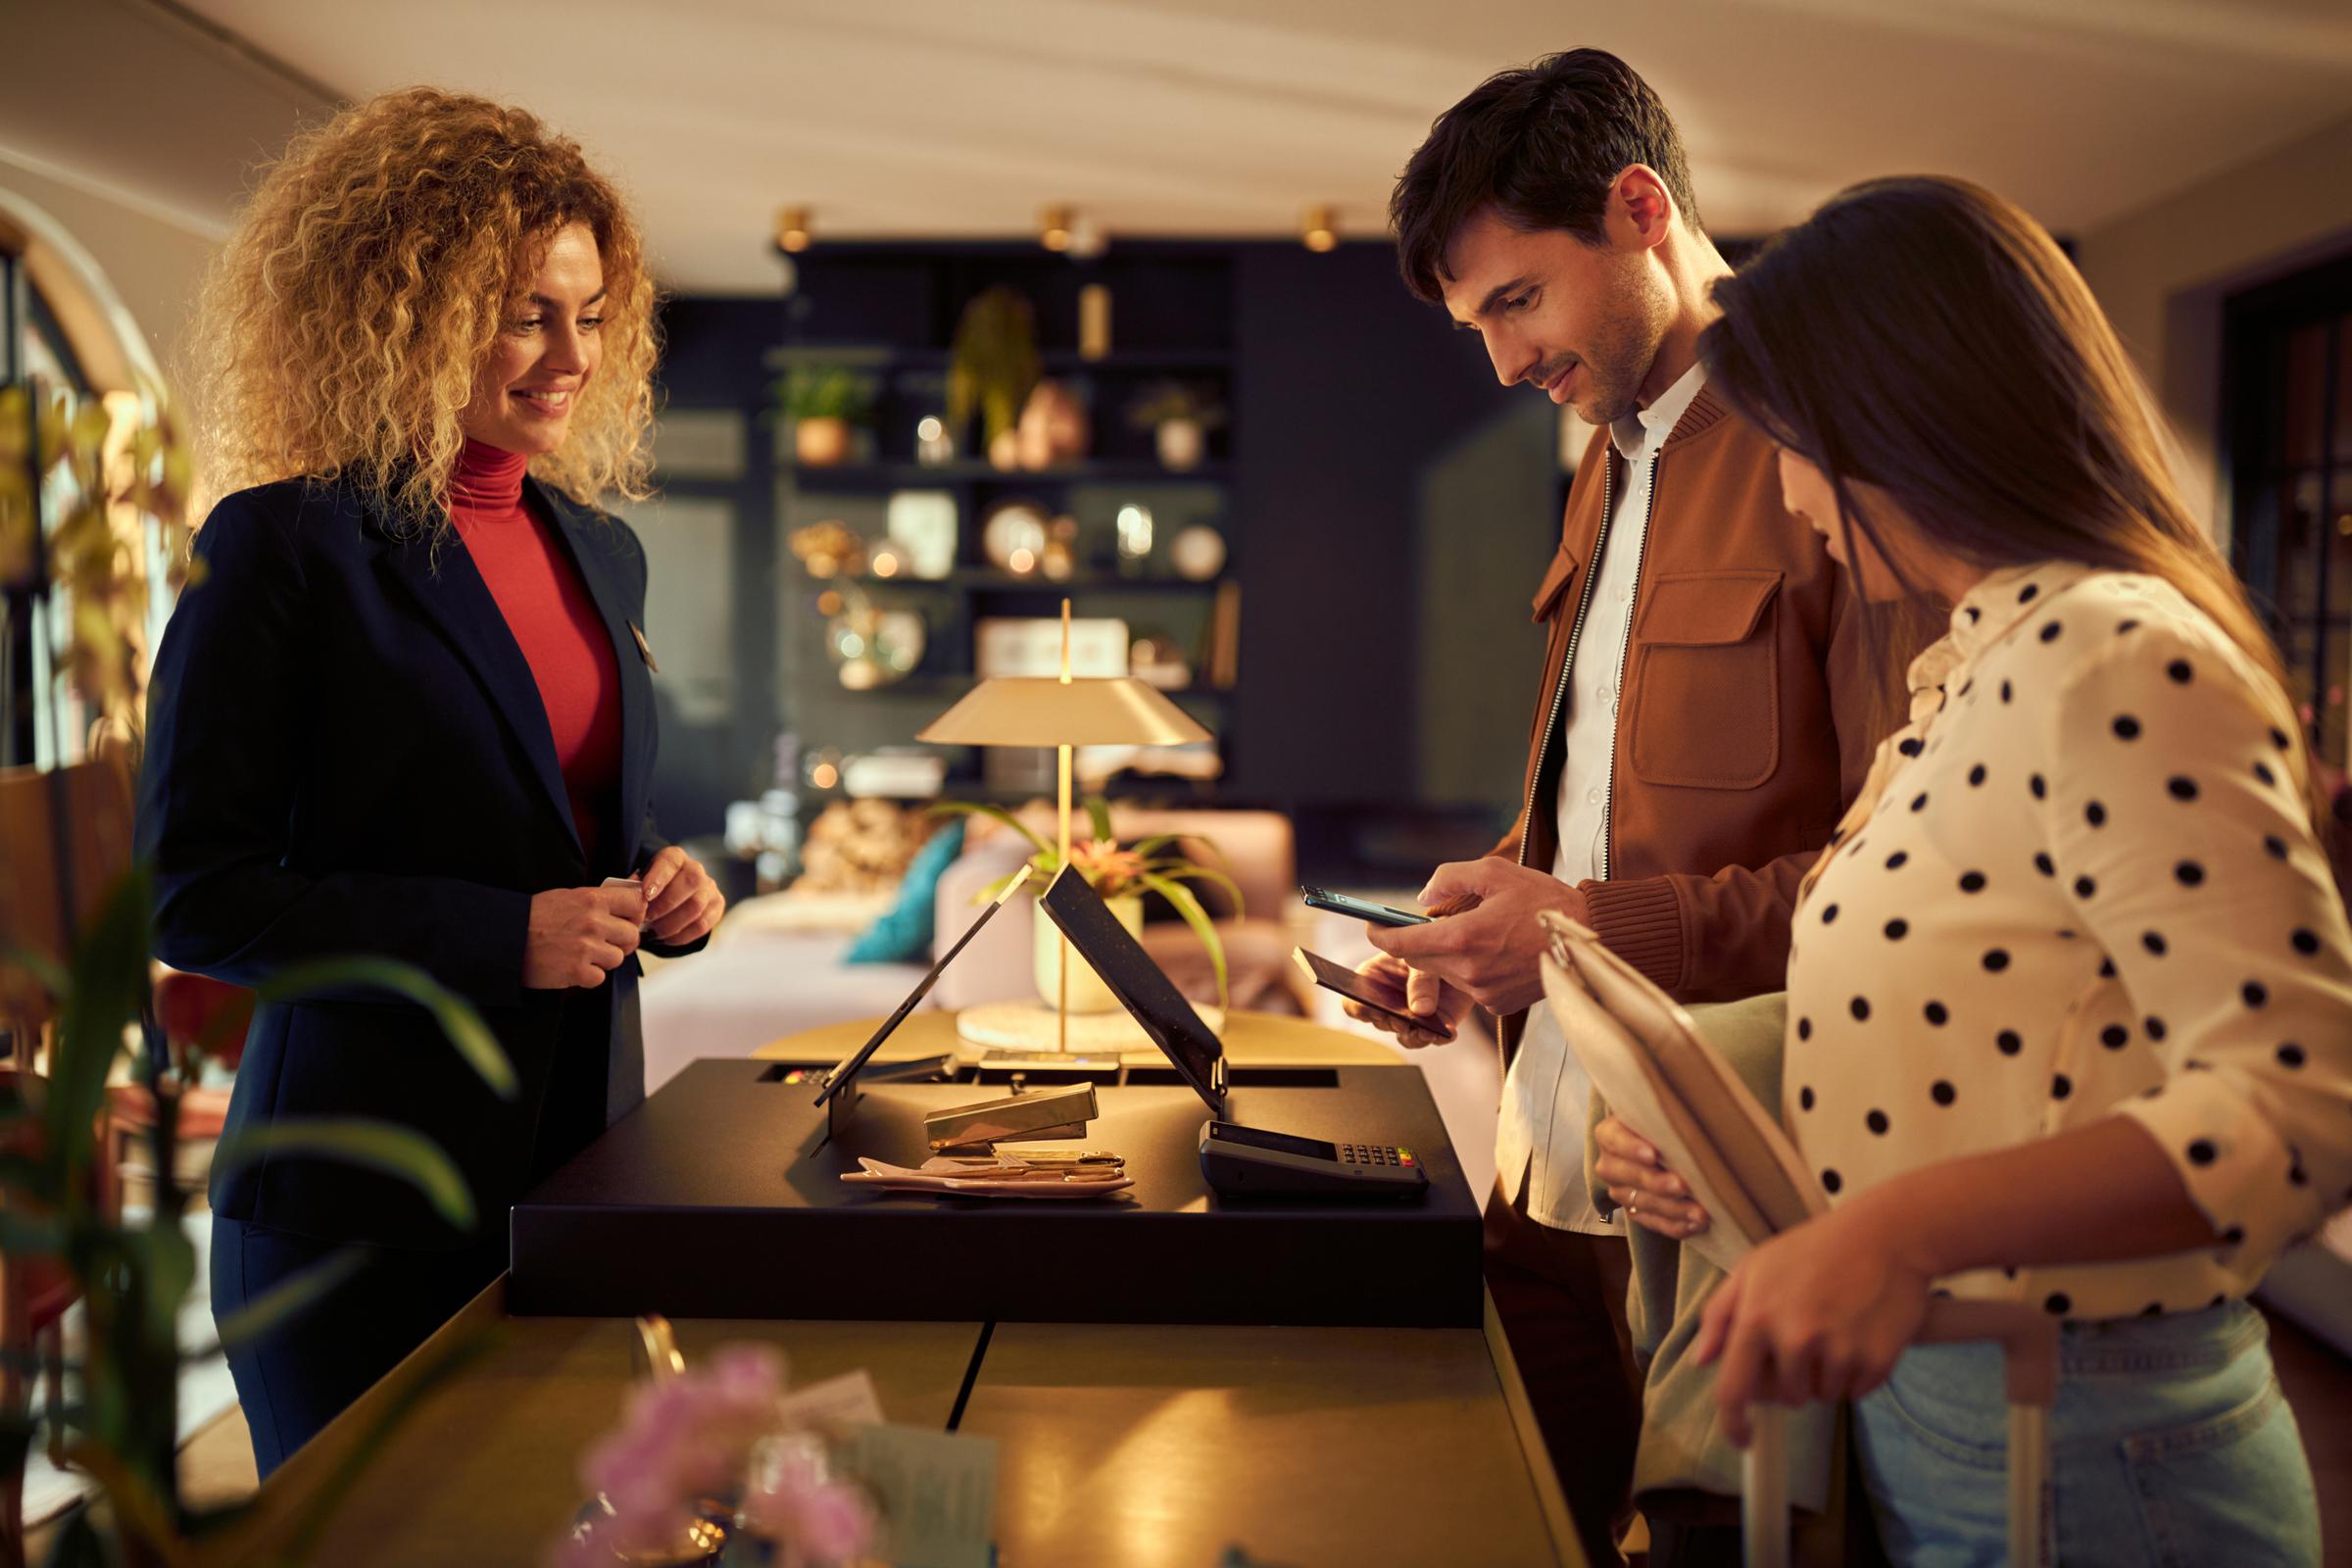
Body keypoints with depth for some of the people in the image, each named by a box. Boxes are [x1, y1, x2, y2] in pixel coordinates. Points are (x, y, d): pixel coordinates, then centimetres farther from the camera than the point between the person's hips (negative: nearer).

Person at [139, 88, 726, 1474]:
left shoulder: (601, 552, 10)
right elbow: (194, 897, -12)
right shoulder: (284, 549, -10)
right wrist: (501, 937, -19)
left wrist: (661, 886, -1)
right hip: (362, 1204, -6)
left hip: (579, 1161, 6)